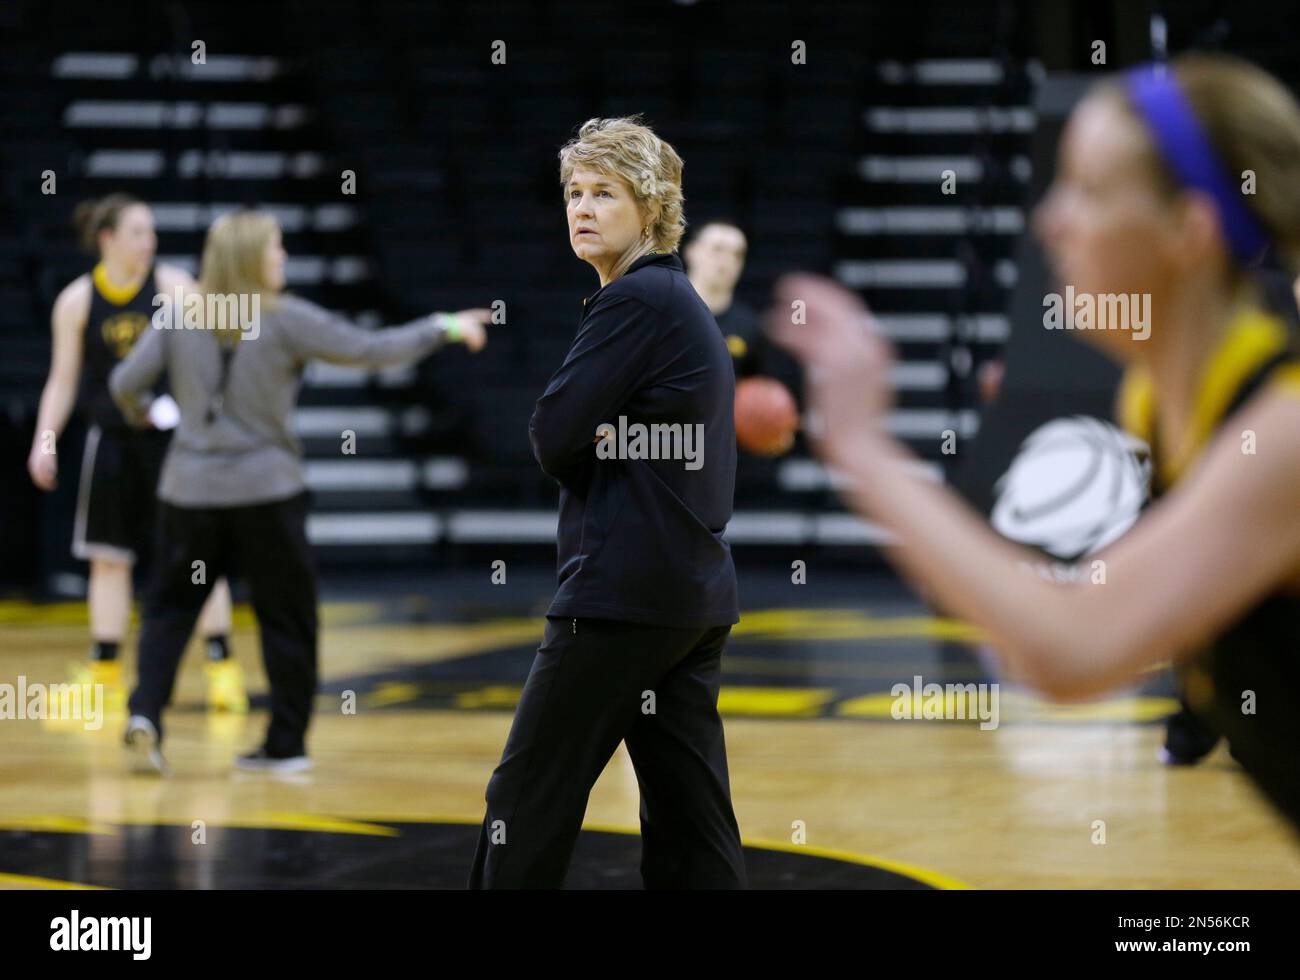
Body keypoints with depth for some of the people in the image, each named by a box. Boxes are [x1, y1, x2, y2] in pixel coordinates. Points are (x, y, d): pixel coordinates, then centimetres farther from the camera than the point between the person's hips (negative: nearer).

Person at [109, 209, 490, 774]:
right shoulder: (285, 319, -9)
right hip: (266, 490, -3)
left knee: (170, 607, 12)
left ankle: (145, 713, -10)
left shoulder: (178, 317, 1)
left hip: (190, 489, 3)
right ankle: (286, 744, 14)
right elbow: (371, 350, -9)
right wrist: (444, 328, 3)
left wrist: (140, 412, 23)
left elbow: (126, 383, -1)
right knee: (286, 617, 11)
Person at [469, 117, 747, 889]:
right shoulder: (684, 300, 18)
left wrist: (595, 442, 5)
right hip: (699, 592, 9)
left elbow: (554, 438, -15)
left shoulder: (633, 300, -12)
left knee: (529, 798, -2)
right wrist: (607, 436, 0)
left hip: (624, 589, -9)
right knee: (690, 816, 6)